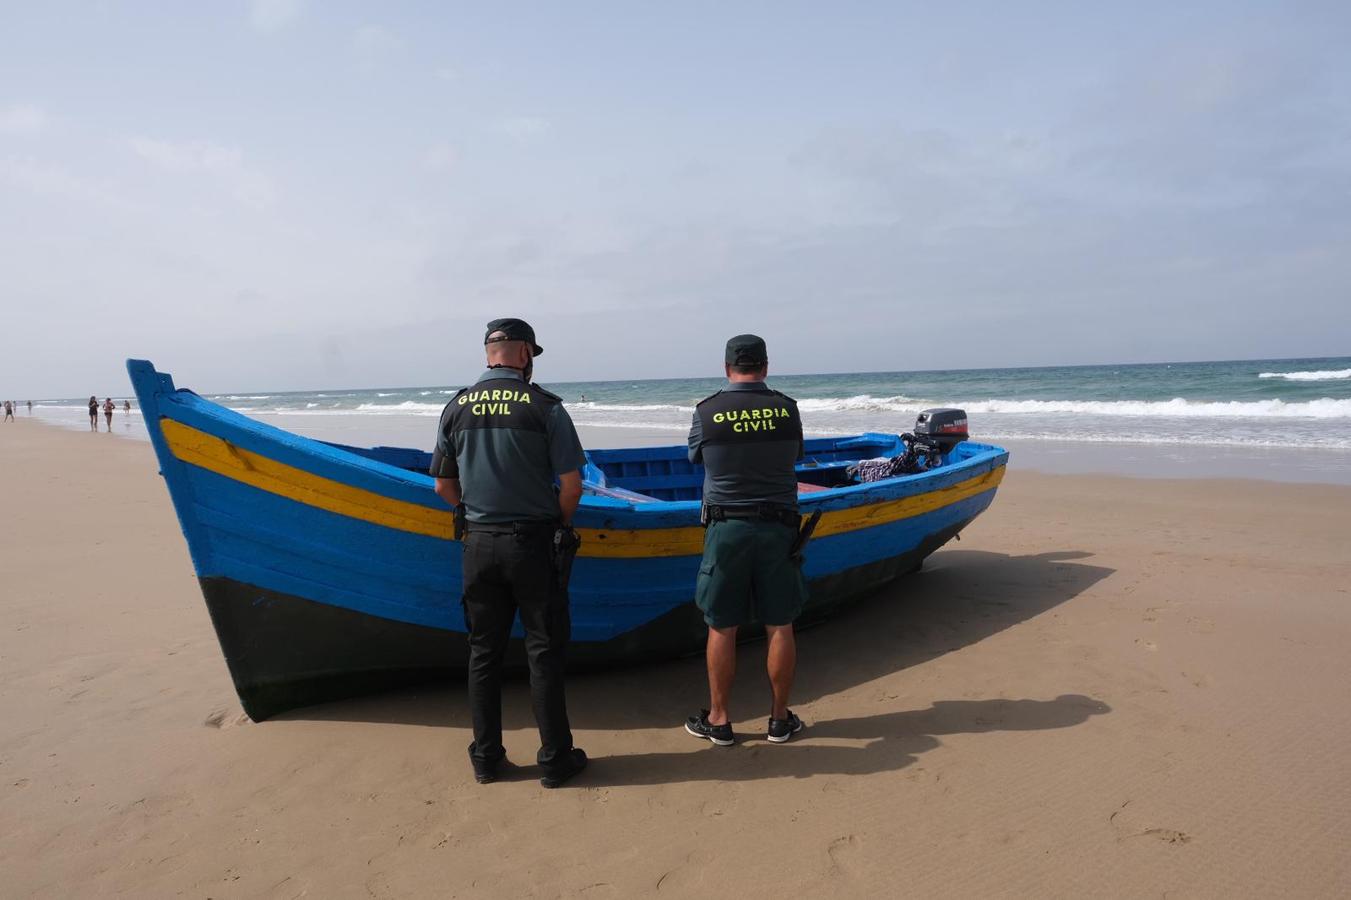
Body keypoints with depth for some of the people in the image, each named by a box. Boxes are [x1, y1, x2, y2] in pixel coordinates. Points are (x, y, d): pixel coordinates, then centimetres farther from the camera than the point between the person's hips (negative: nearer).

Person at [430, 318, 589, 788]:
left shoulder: (456, 408, 4)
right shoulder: (545, 406, -9)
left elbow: (444, 487, 8)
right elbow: (572, 486, -11)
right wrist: (559, 524, 7)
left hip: (478, 543, 4)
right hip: (532, 542, -3)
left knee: (484, 651, 14)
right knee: (544, 651, 6)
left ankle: (486, 757, 23)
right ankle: (555, 758, 15)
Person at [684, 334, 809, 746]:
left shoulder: (707, 411, -6)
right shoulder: (787, 409, -1)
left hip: (726, 528, -1)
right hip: (778, 528, 1)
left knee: (721, 627, 8)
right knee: (780, 626, 10)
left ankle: (718, 719, 17)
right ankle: (780, 718, 20)